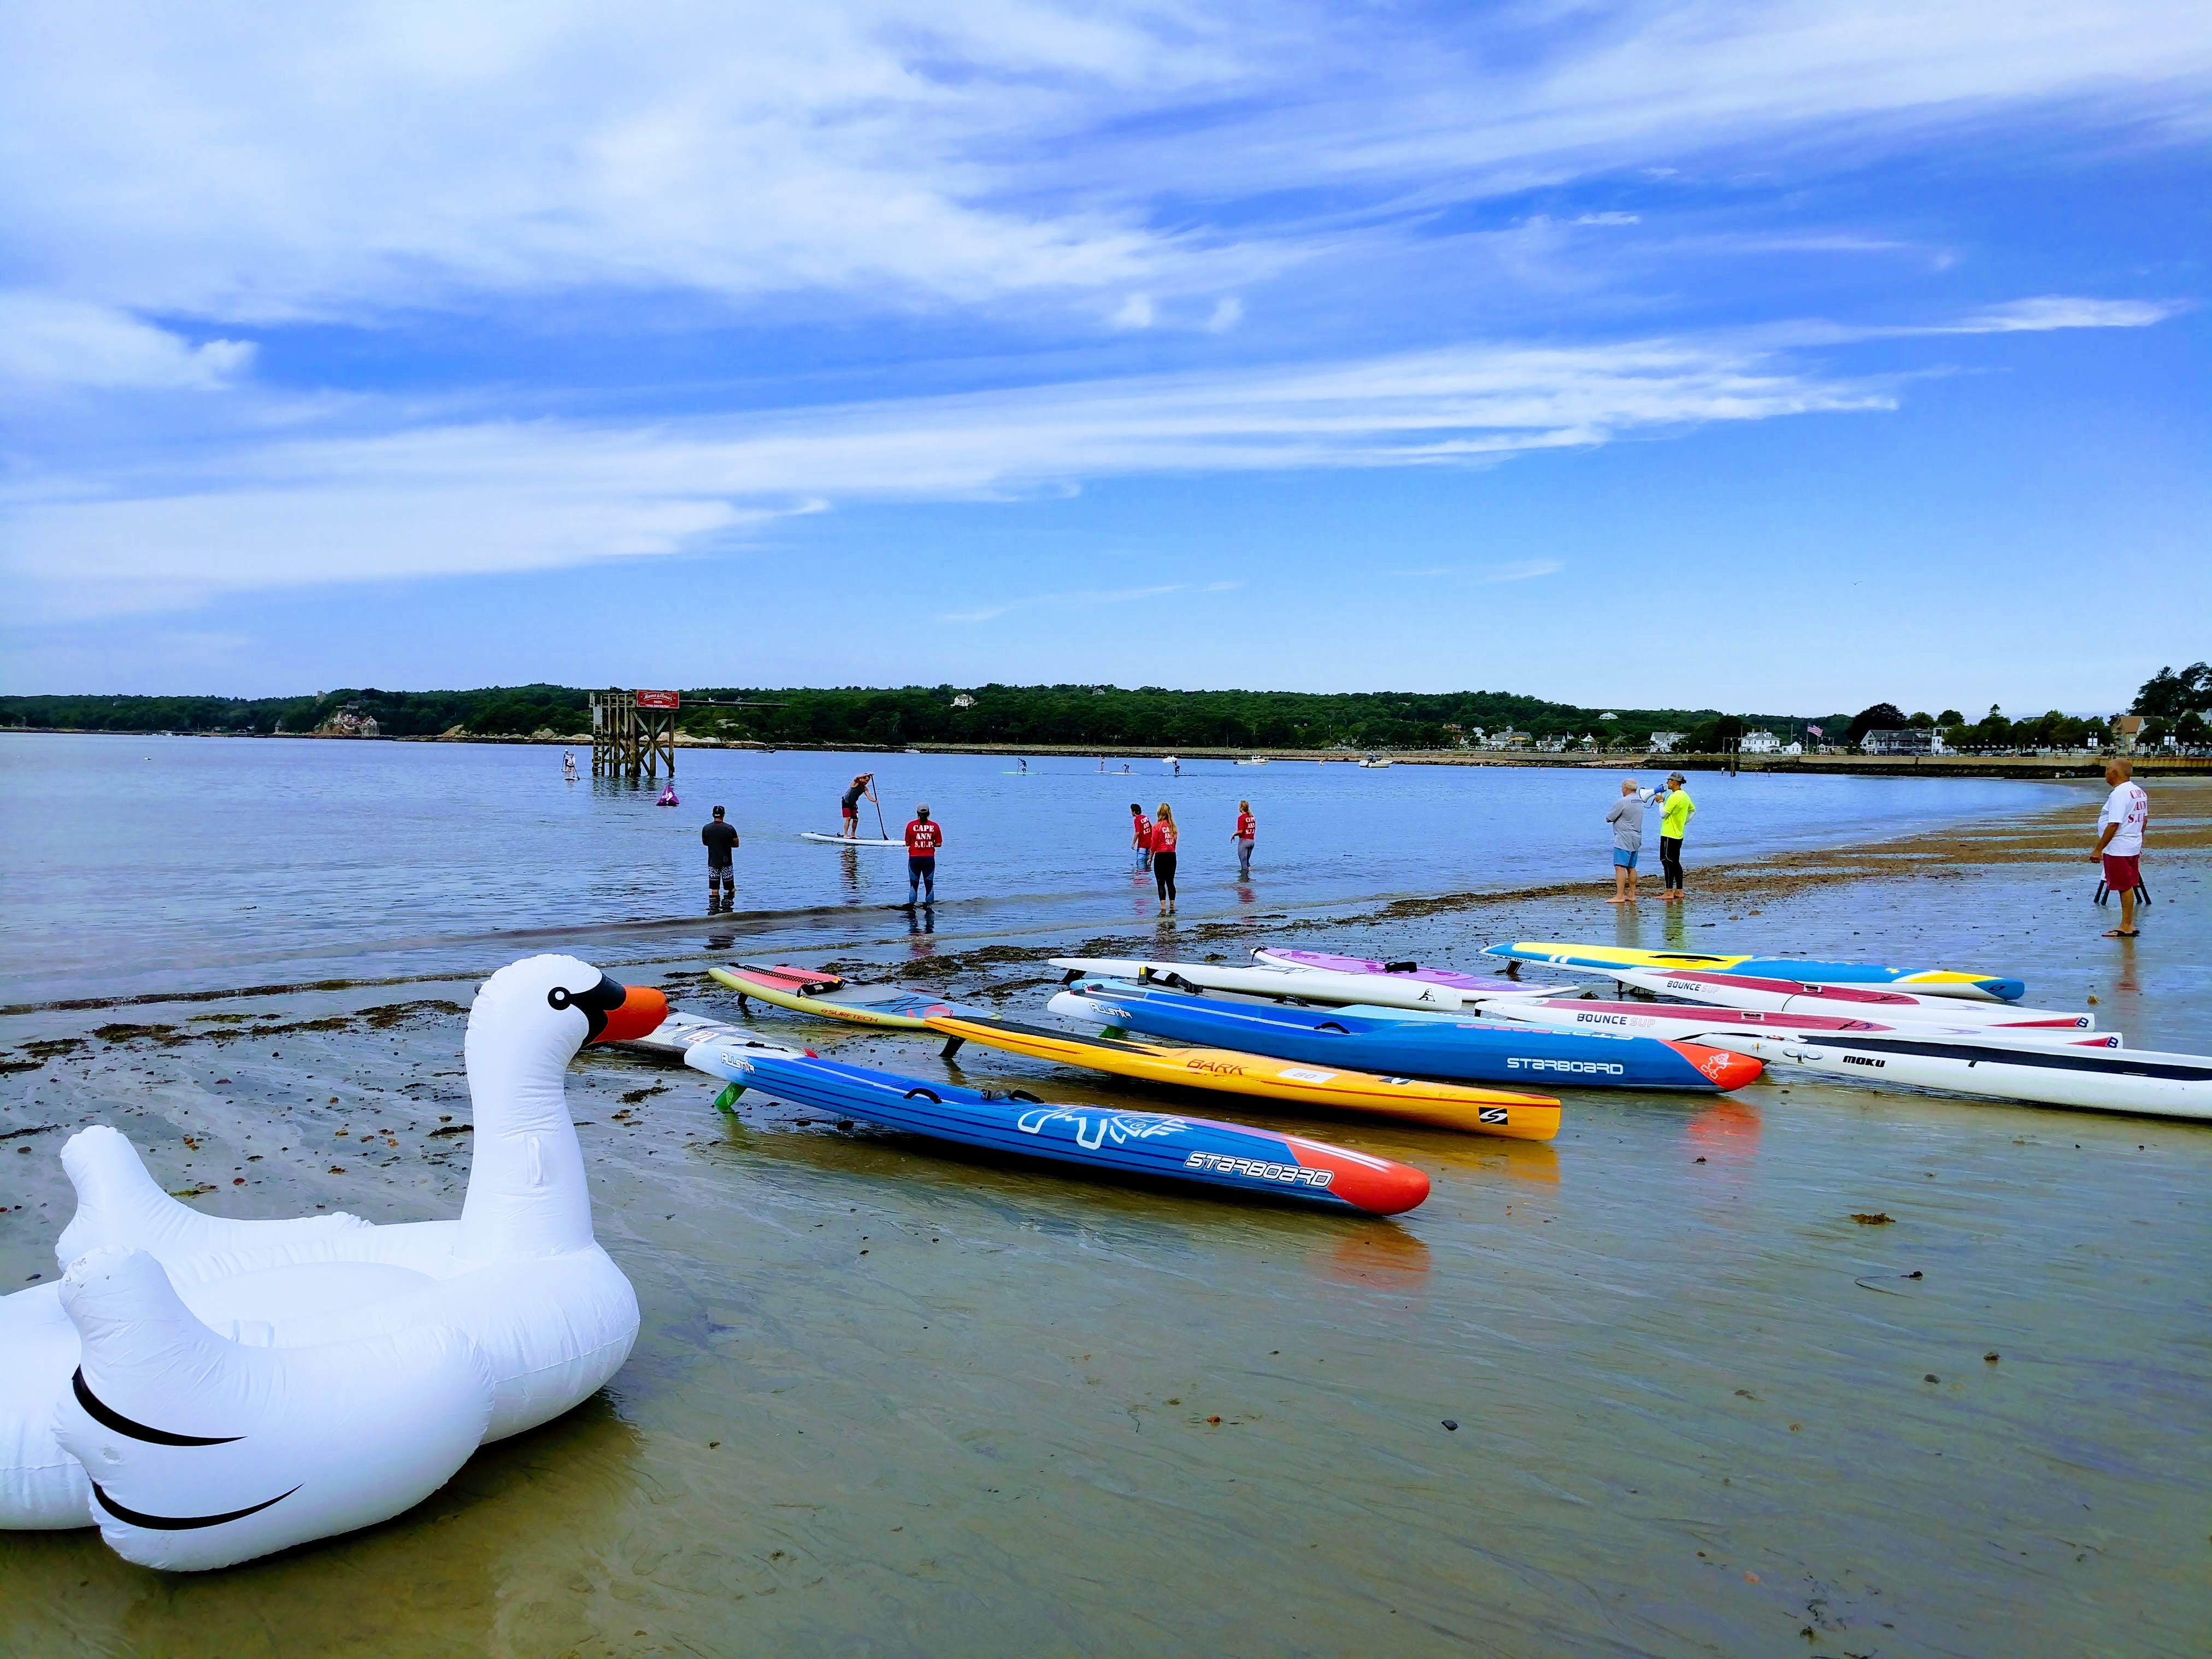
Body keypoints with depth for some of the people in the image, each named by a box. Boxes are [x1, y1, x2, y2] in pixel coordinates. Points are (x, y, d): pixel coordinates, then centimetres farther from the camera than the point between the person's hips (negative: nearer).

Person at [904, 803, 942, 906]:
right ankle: (929, 904, 10)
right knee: (929, 883, 8)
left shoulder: (911, 825, -5)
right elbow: (939, 844, -1)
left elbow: (907, 843, -1)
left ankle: (911, 904, 6)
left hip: (914, 858, 0)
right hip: (929, 858, 0)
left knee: (914, 883, 7)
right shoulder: (934, 826, -4)